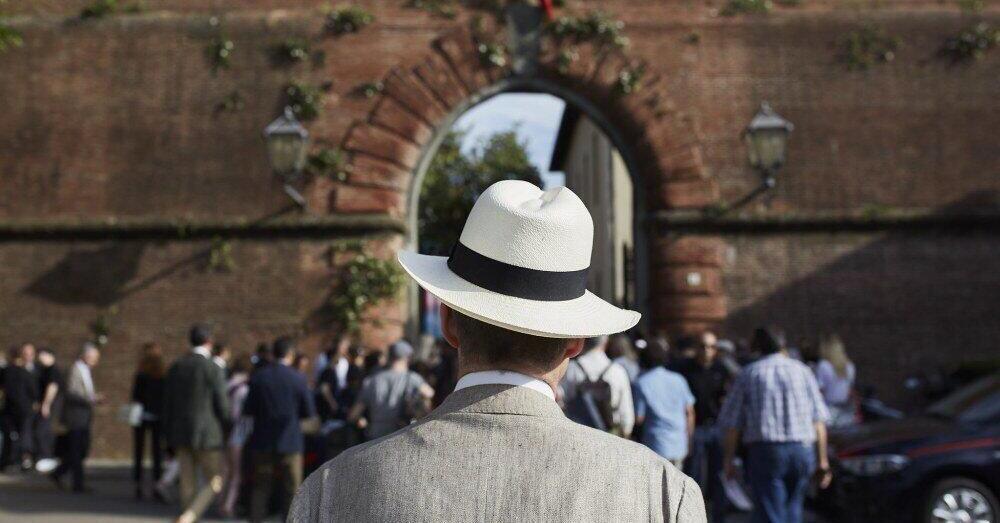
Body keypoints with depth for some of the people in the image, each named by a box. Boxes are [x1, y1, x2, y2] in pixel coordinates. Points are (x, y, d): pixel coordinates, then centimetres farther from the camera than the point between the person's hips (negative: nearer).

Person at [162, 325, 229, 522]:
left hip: (180, 433, 5)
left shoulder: (175, 367, 6)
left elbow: (167, 403, 8)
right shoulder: (213, 369, -9)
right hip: (206, 434, -5)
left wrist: (169, 436, 15)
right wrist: (226, 432, 8)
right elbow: (222, 406, -9)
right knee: (214, 484, 4)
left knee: (188, 485, 9)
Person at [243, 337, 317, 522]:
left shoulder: (258, 377, -4)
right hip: (289, 442, -2)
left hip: (262, 442, 2)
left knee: (260, 488, 11)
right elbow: (309, 412, -4)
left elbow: (248, 410, -2)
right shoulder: (297, 378, -9)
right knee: (291, 489, 6)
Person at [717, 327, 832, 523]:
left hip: (765, 451, -2)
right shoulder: (802, 370, 10)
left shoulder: (748, 374, 6)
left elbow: (732, 423, 3)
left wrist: (729, 458, 13)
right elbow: (818, 420, 4)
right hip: (803, 451, 3)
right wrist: (822, 459, 6)